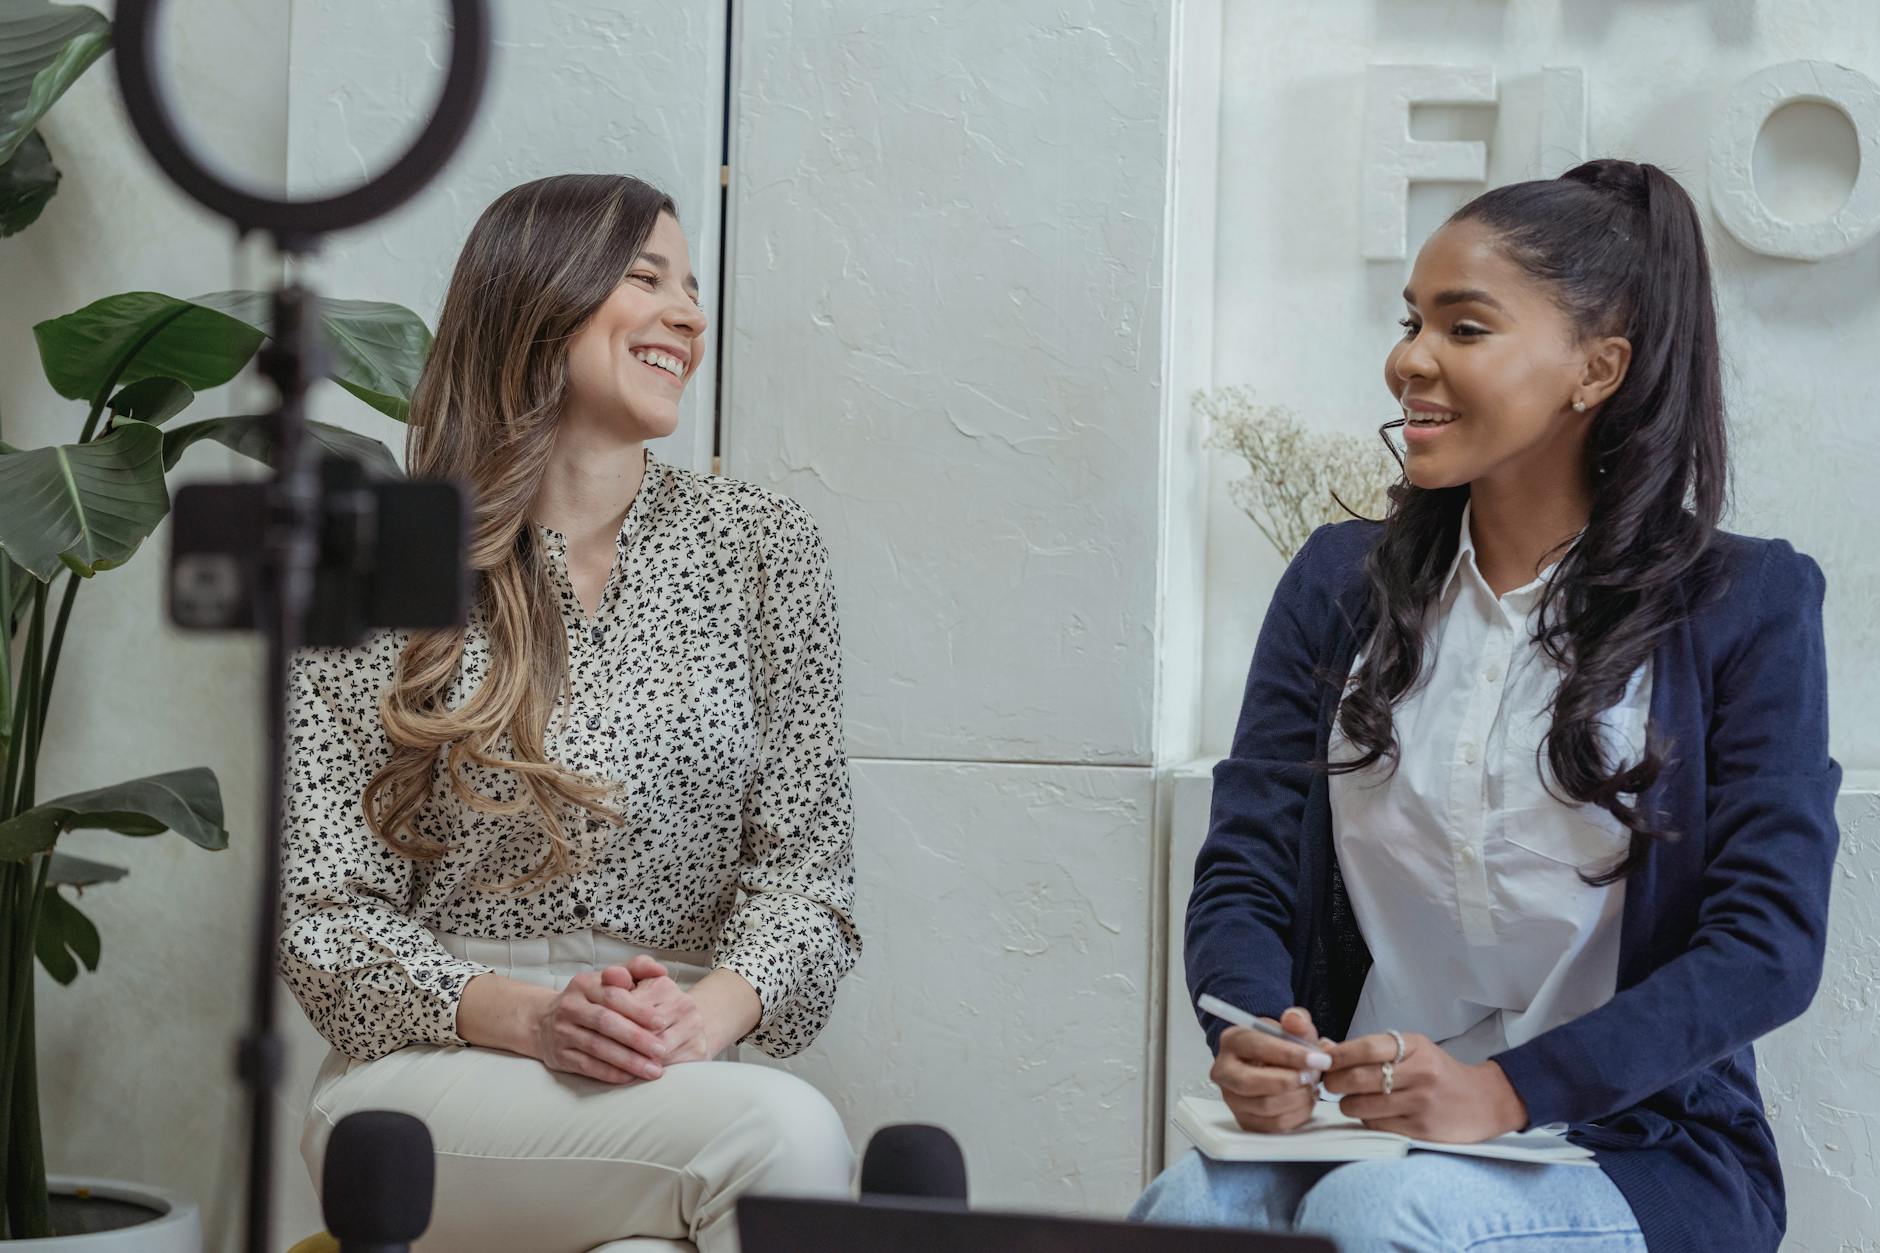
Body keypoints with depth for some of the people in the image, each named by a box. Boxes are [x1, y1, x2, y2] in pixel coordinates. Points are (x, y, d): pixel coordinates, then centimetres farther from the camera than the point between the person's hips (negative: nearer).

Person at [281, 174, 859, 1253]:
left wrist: (718, 1005, -16)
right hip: (429, 1077, -3)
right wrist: (522, 1016, -19)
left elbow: (806, 858, 6)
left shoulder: (760, 547, 9)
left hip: (676, 1077, 3)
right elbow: (322, 913, -1)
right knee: (784, 1131, -32)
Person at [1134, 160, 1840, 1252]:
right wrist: (1252, 1040, -17)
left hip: (1636, 1149, -2)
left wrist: (1512, 1091, -21)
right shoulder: (1339, 582, 12)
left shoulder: (1745, 602, 1)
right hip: (1352, 1126, 3)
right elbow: (1245, 866, 7)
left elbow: (1770, 943, -7)